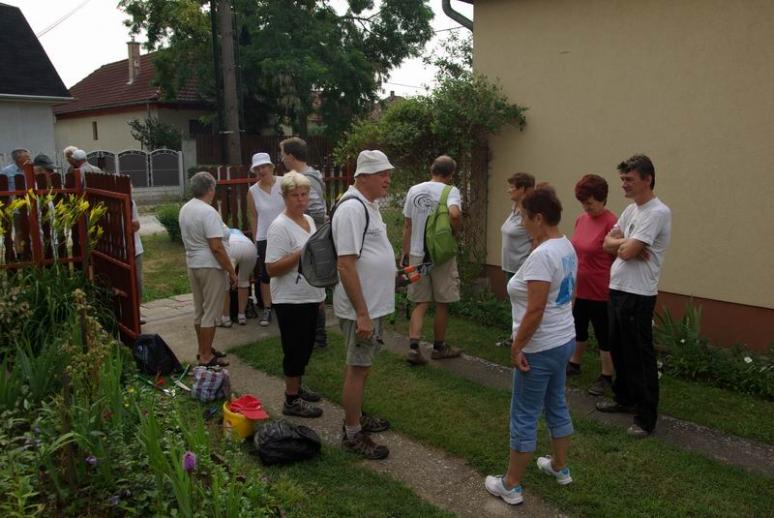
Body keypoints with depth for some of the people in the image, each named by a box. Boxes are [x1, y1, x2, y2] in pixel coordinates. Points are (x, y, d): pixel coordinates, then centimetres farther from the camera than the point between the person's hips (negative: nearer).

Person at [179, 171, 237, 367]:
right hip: (210, 266, -9)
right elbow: (216, 247, -23)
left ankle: (204, 350, 29)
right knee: (210, 313, -1)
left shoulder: (185, 209, 7)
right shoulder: (208, 212, -20)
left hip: (192, 264, 9)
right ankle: (206, 357, 5)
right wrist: (231, 271, -17)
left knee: (199, 310, 17)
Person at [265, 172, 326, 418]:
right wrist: (301, 254, -28)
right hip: (291, 300, -8)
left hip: (310, 297, 8)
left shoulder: (309, 220, 9)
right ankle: (292, 401, 14)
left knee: (305, 347, 18)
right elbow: (272, 269, -22)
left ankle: (296, 387, 35)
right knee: (295, 349, 1)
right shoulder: (280, 227, -17)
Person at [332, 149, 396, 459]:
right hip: (361, 308, -10)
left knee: (362, 366, 20)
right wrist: (362, 314, -26)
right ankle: (353, 435, 14)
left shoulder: (369, 205, 11)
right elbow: (345, 265, -25)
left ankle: (356, 418, 35)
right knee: (358, 369, 1)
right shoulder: (352, 209, -21)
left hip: (373, 305, 10)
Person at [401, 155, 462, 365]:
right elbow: (455, 213, -30)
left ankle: (414, 347, -3)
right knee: (442, 304, 11)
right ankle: (439, 347, 23)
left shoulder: (414, 190, 5)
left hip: (417, 254, 4)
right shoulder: (450, 191, -9)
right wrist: (455, 231, -10)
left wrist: (404, 253, 15)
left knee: (420, 303, 11)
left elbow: (407, 226, 8)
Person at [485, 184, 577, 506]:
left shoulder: (542, 255, -25)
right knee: (556, 406, 23)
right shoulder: (567, 247, 6)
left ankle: (511, 486, 15)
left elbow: (535, 310, -27)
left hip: (541, 349, -10)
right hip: (563, 340, 10)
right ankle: (560, 467, 40)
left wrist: (516, 347, -17)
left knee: (524, 417, 3)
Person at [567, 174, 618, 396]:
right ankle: (574, 364, 41)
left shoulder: (611, 222, -19)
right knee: (578, 328, 22)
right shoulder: (580, 220, 5)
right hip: (579, 289, 7)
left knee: (603, 335, 7)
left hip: (600, 292, -7)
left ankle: (606, 377, 22)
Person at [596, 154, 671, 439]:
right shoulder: (630, 210, 13)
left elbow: (626, 251, -22)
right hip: (617, 289, 9)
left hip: (637, 295, -9)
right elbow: (607, 243, 8)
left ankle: (646, 417, 8)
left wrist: (621, 243, -1)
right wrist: (627, 244, -10)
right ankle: (625, 398, 36)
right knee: (618, 349, 20)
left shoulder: (657, 212, -17)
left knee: (639, 355, -2)